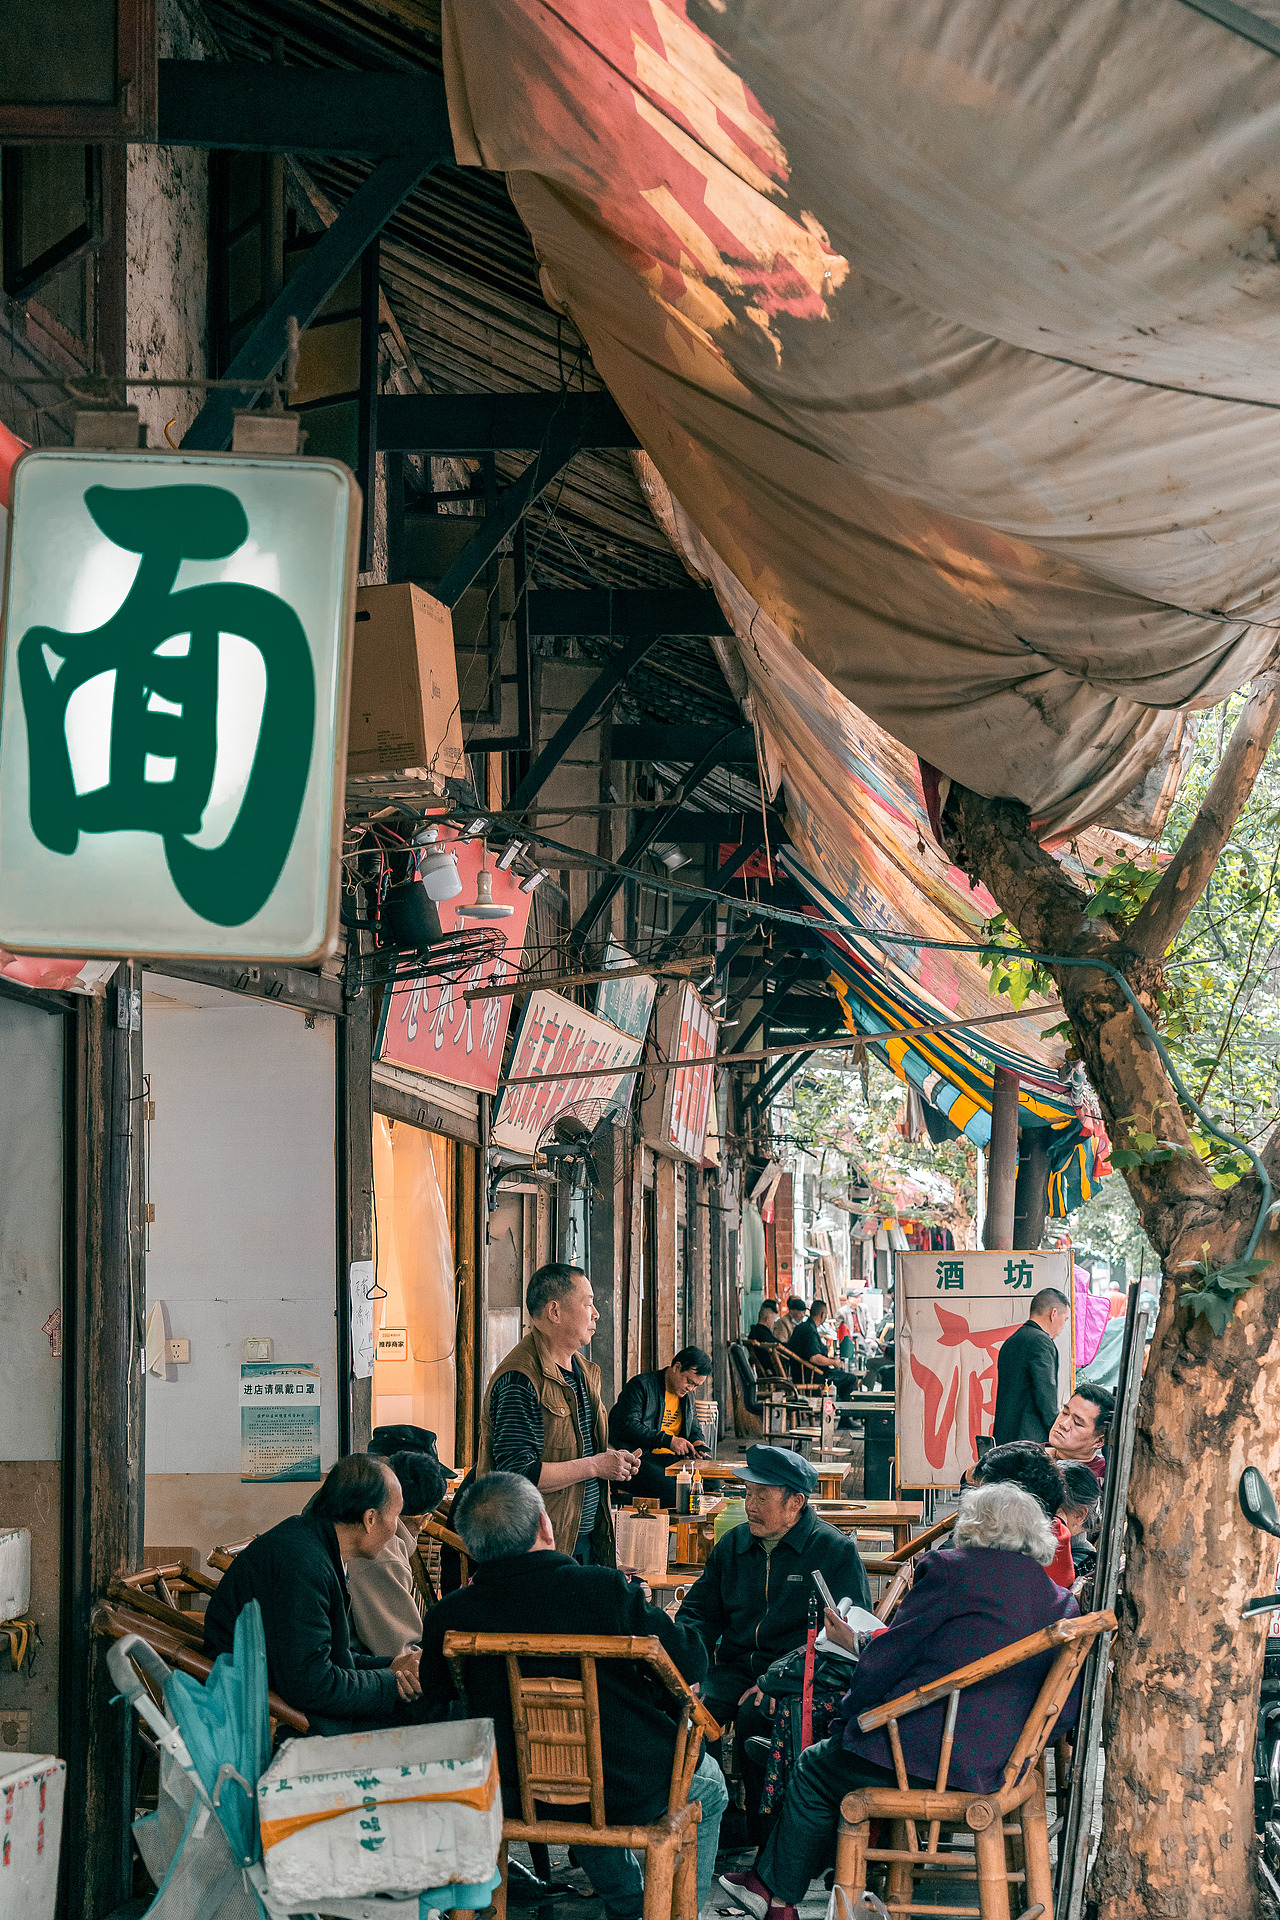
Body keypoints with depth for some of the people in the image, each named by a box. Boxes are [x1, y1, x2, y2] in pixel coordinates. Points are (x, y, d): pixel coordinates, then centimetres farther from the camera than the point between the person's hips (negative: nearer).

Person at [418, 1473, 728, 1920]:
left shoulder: (446, 1619, -15)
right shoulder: (604, 1590, -23)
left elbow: (438, 1705, 2)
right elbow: (691, 1662, -13)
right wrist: (667, 1623, 8)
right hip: (635, 1792, -3)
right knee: (710, 1784, 31)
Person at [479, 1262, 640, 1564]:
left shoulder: (583, 1371, 14)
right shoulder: (519, 1380, -18)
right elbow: (519, 1474, -25)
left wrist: (613, 1460, 7)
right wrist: (595, 1466, -16)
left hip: (586, 1537, 9)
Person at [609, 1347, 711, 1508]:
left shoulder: (688, 1395, 18)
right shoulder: (641, 1385, -6)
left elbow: (694, 1428, 32)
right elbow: (627, 1425, -17)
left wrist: (697, 1442, 5)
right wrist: (668, 1441, -20)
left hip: (668, 1458, 7)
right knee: (673, 1493, -34)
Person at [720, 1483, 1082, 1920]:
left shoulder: (951, 1571, -9)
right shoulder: (1061, 1603, 7)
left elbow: (886, 1659, -7)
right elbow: (1066, 1712, 11)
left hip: (924, 1756, -7)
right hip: (993, 1771, 7)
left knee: (815, 1772, 20)